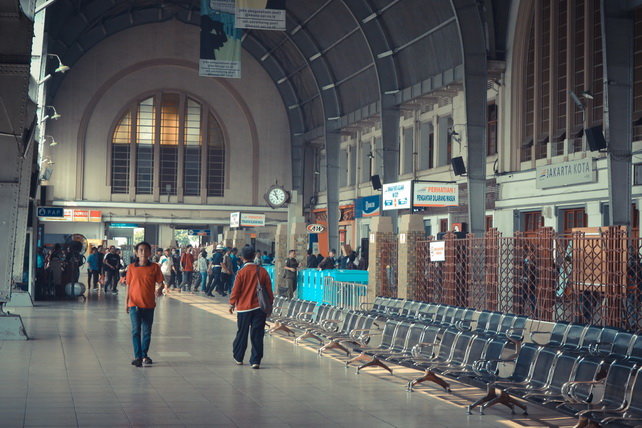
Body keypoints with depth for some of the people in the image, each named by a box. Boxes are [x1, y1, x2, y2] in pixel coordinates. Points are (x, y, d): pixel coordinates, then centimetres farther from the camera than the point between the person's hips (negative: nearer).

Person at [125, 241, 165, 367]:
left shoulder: (154, 267, -1)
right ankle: (138, 356, 0)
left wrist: (159, 289, -18)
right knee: (136, 330, -4)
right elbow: (129, 285, 5)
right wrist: (127, 300, 0)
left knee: (147, 331, 8)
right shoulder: (131, 267, 2)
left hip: (149, 304, 0)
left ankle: (144, 355, 21)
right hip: (135, 304, 0)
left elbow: (160, 282, 2)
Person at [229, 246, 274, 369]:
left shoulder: (241, 272, -10)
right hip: (260, 308, 2)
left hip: (244, 308, -1)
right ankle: (255, 361, -1)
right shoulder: (262, 271, -2)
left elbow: (235, 291, -6)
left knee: (242, 333, 12)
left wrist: (232, 304, 8)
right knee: (257, 335, 3)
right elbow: (269, 289, 3)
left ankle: (238, 357, 24)